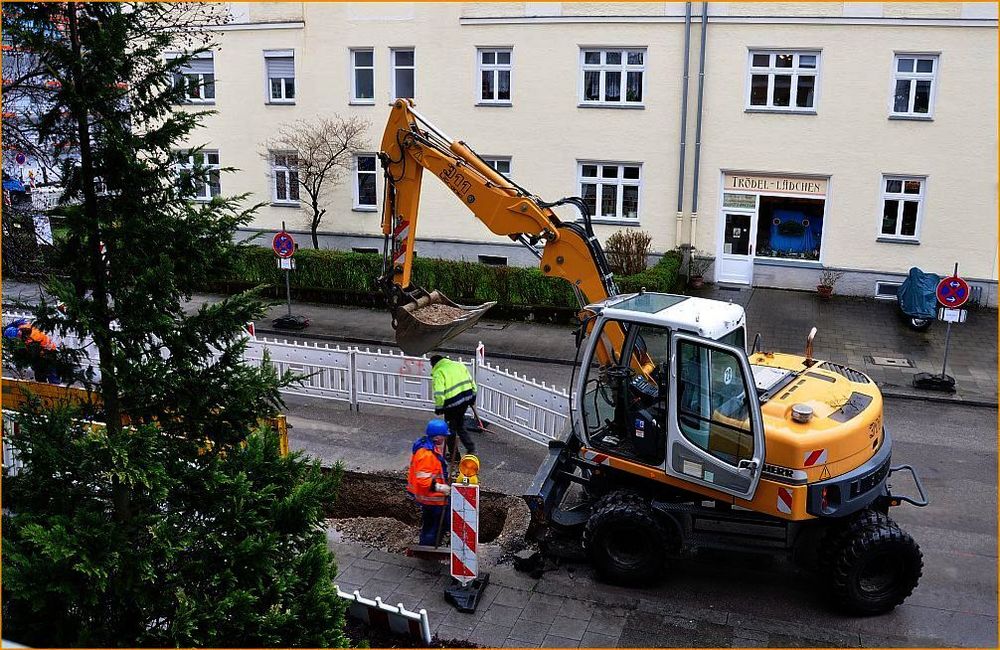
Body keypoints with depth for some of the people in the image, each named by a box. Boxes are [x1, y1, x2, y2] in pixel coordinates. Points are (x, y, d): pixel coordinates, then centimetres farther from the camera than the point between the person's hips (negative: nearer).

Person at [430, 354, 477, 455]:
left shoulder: (438, 373, -9)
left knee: (451, 428, 10)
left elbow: (439, 394, -20)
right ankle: (471, 449, 20)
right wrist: (472, 398, 23)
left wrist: (439, 408, -8)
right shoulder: (459, 365, 12)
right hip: (466, 399, 7)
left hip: (453, 403, -7)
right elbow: (471, 382, 15)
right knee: (460, 426, 22)